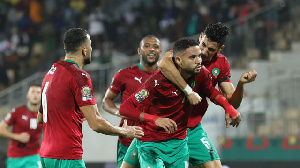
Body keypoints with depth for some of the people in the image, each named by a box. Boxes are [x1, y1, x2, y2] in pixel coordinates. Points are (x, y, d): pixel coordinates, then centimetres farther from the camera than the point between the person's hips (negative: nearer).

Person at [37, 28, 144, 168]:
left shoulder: (51, 72, 16)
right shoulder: (79, 76, -12)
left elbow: (40, 118, 26)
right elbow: (96, 124, -15)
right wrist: (124, 132, 1)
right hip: (67, 157, -9)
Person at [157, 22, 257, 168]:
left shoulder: (221, 64, 3)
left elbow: (232, 102, 4)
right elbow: (163, 63, -37)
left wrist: (241, 83, -16)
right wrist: (188, 91, -36)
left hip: (194, 128, 5)